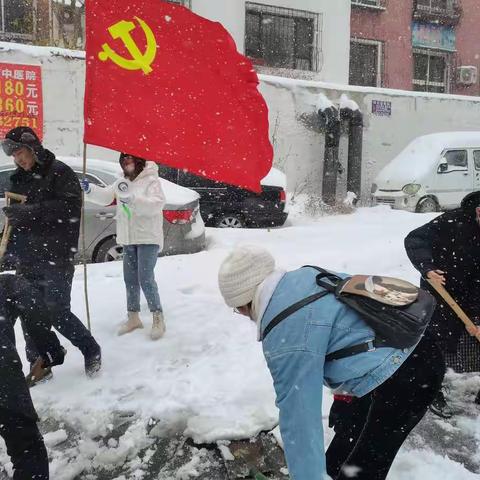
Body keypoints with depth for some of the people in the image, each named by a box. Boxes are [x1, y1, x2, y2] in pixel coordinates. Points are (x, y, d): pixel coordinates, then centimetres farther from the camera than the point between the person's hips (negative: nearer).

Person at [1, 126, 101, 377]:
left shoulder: (60, 172, -5)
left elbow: (71, 207, -18)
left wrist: (29, 212, -23)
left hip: (56, 258, -6)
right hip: (26, 259, 7)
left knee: (57, 313, -6)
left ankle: (91, 350, 16)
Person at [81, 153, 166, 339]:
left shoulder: (151, 180, -8)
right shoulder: (121, 182, 11)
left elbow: (156, 204, -21)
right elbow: (105, 196, 6)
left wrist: (131, 198, -32)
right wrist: (90, 190, -12)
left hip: (148, 239, -7)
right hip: (128, 240, 7)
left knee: (146, 279, -11)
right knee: (130, 279, 12)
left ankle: (158, 319, 2)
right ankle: (133, 318, 25)